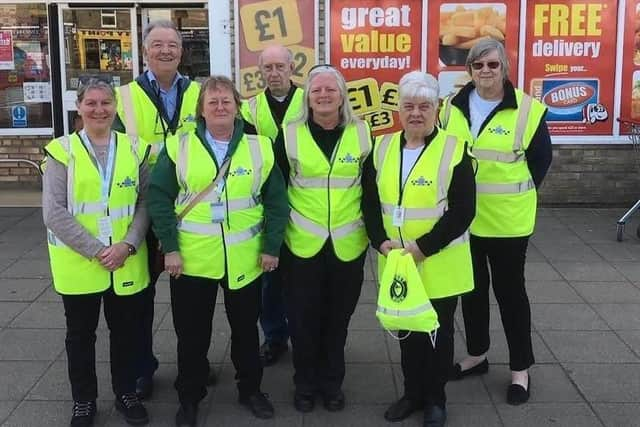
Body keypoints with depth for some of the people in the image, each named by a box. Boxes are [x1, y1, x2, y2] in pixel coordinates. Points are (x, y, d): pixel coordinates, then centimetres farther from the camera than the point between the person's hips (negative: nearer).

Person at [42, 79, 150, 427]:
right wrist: (95, 250, -16)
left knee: (126, 331, 13)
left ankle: (126, 393, 33)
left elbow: (145, 203, 1)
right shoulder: (61, 151, -5)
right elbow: (54, 212, -11)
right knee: (80, 334, 12)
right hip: (78, 264, -2)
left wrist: (127, 245, -13)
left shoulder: (135, 149, 3)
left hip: (127, 263, 2)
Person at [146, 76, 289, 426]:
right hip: (192, 260, -1)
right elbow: (158, 198, -4)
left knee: (246, 329, 16)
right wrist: (170, 247, -10)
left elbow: (276, 200, 3)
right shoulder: (179, 146, -3)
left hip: (245, 260, 1)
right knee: (192, 333, 10)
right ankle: (189, 398, 28)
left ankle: (250, 390, 35)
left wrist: (271, 246, -2)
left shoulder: (259, 147, 1)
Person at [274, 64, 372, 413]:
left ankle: (332, 382, 27)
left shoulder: (361, 133, 0)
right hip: (301, 242, -1)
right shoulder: (290, 134, -2)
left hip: (348, 243, 1)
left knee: (338, 316, 11)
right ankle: (305, 383, 24)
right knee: (303, 317, 6)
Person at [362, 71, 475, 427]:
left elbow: (463, 211, -15)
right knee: (406, 330, 16)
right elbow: (370, 203, 6)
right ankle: (413, 393, 34)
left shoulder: (454, 150, -11)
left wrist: (423, 247, -20)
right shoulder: (382, 148, 3)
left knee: (438, 332, 11)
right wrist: (381, 242, -9)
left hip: (440, 264, -4)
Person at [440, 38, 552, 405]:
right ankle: (477, 354, 33)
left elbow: (541, 158, -2)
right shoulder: (453, 107, 2)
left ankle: (521, 369, 18)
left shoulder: (528, 110, -10)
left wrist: (517, 193, -1)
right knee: (473, 287, 16)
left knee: (510, 289, 5)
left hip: (507, 219, -4)